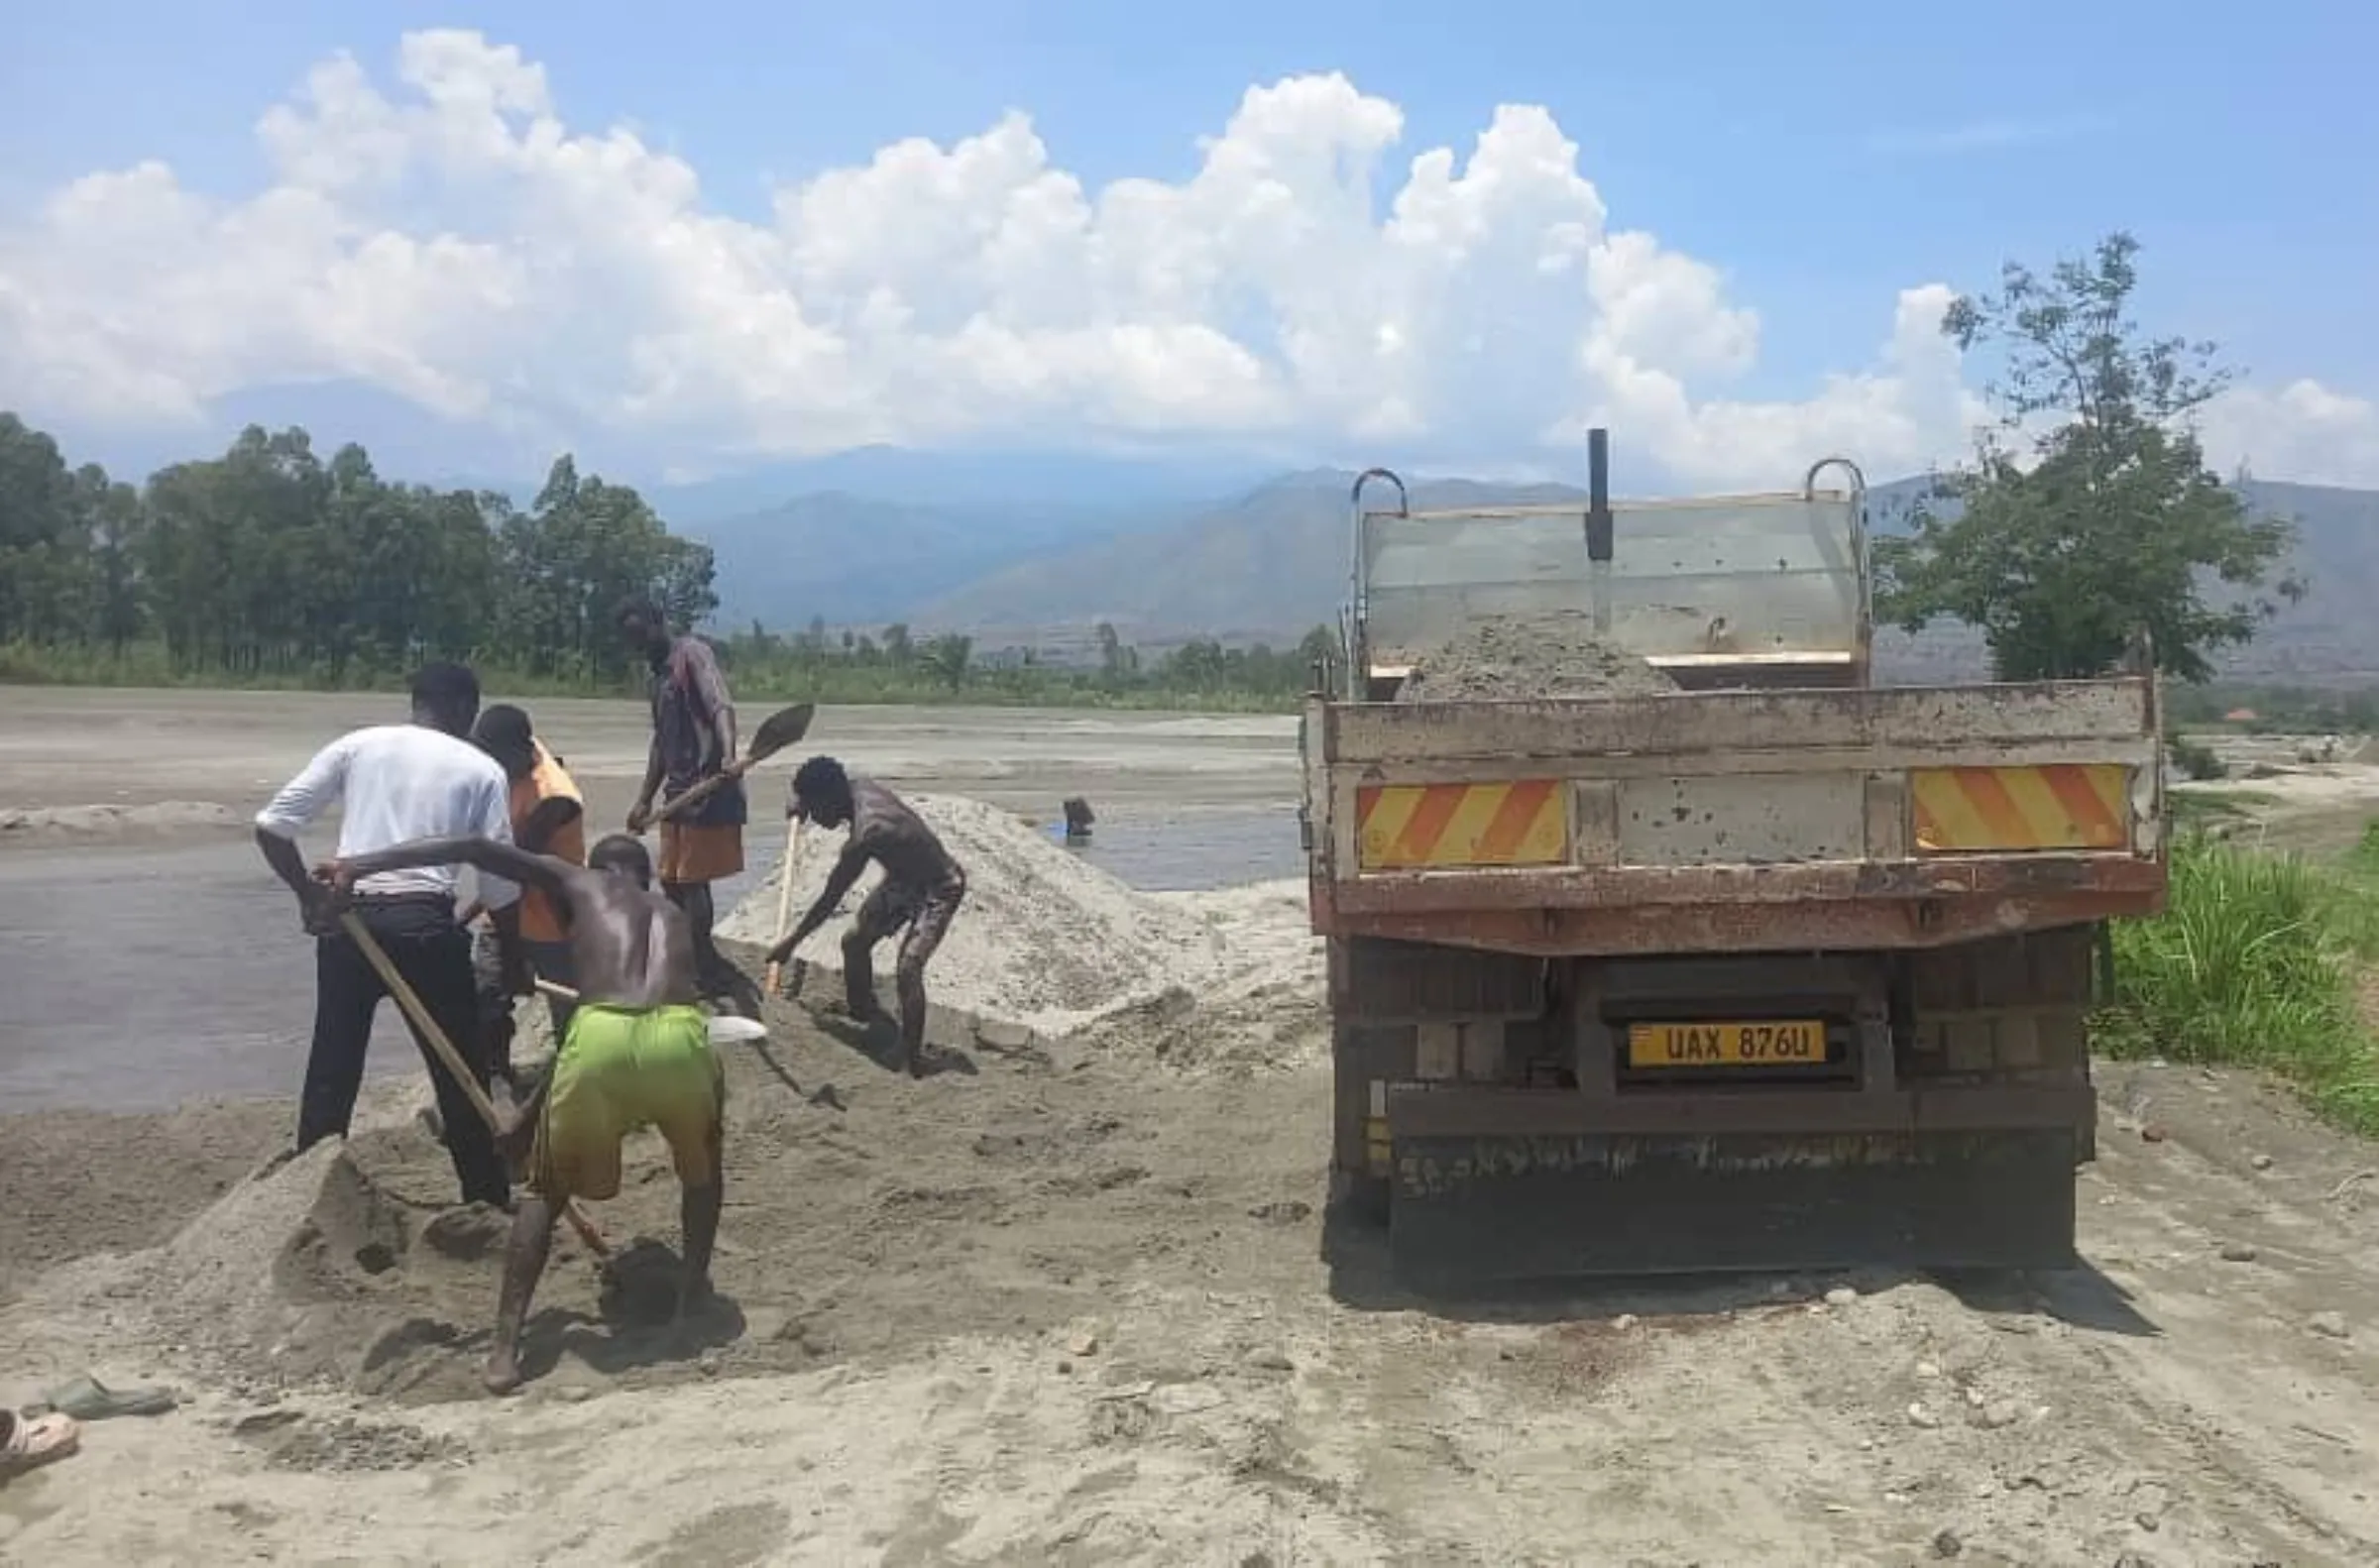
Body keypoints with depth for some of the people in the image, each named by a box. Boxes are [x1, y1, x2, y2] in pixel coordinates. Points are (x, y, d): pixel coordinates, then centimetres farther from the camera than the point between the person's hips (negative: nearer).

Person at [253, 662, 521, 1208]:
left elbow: (271, 825, 5)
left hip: (346, 921, 2)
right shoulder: (481, 769, 7)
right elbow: (501, 885, 4)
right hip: (425, 926, -2)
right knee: (461, 1072, 10)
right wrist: (514, 961, 17)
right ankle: (488, 1202, 17)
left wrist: (308, 894, 18)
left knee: (331, 1068, 13)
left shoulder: (357, 745, 11)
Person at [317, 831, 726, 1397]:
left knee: (546, 1189, 22)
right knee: (702, 1164, 35)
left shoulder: (577, 883, 28)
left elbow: (477, 849, 17)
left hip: (601, 1038, -2)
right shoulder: (674, 913, 35)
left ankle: (506, 1348, 14)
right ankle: (693, 1290, 32)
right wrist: (533, 1109, 40)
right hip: (679, 1036, 2)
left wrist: (360, 865, 17)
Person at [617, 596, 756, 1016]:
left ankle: (702, 973, 2)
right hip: (679, 790, 10)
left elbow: (721, 706, -24)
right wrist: (644, 800, 26)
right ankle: (707, 967, 22)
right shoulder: (659, 673, 19)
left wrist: (728, 755, -42)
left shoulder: (692, 653, -7)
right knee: (672, 881, 12)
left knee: (692, 881, -7)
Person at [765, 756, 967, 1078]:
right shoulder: (858, 788, -12)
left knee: (907, 969, -24)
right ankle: (862, 1012, 41)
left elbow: (829, 901, -25)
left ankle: (912, 1061, -14)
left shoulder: (865, 835, -35)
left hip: (938, 891, -10)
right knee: (854, 940, 17)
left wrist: (790, 943, -15)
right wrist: (802, 799, 4)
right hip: (902, 878, 10)